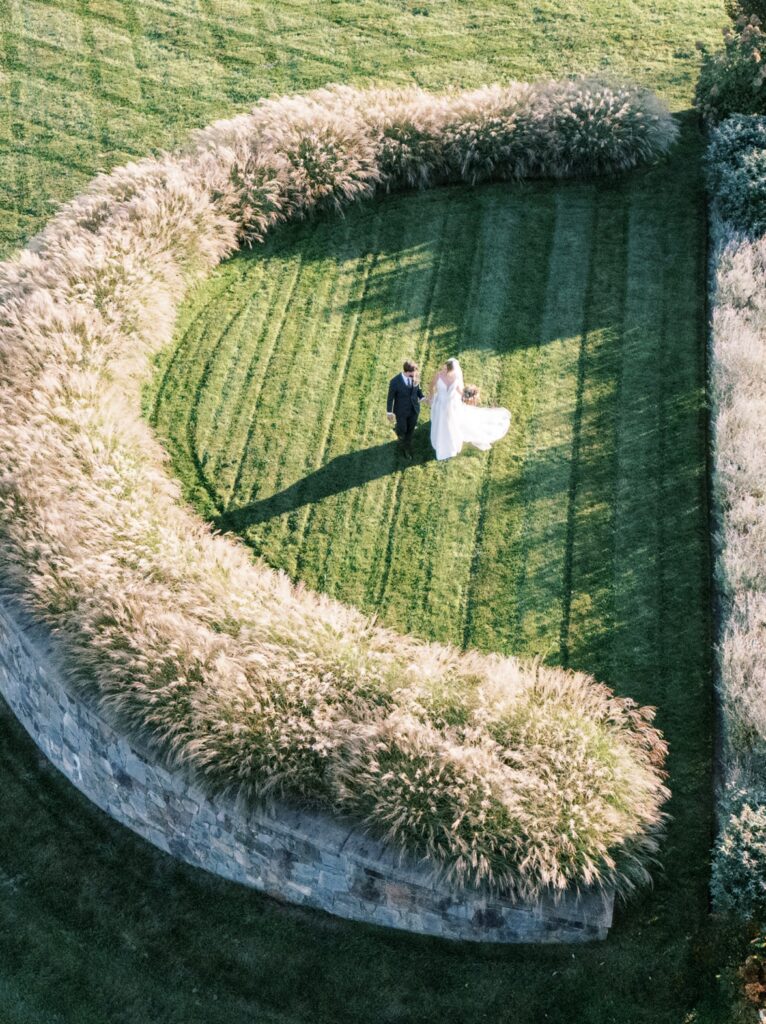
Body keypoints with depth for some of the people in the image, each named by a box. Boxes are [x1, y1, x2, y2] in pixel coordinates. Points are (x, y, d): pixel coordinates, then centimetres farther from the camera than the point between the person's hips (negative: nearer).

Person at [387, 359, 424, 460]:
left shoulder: (415, 377, -18)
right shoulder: (395, 382, -30)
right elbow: (390, 397, -15)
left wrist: (422, 398, -18)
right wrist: (390, 413, -8)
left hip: (414, 410, 3)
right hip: (401, 411, -3)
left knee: (410, 429, 21)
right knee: (402, 430, 18)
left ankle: (407, 448, 48)